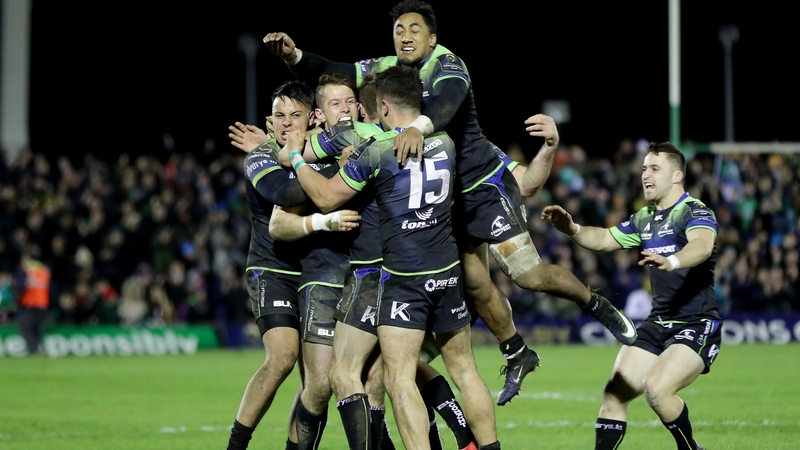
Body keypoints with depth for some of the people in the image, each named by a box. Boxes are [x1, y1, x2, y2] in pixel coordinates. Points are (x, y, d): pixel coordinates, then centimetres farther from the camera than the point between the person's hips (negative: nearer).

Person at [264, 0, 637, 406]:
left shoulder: (447, 67, -19)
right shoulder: (385, 69, 0)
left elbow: (447, 102, -41)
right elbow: (331, 73, -8)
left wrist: (418, 127, -62)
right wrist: (293, 55, -27)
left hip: (485, 185, -6)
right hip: (443, 197, 6)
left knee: (527, 274, -12)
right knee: (474, 284, 8)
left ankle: (598, 306, 12)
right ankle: (517, 356, 27)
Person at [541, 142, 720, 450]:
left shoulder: (695, 212, -13)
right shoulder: (644, 219, 13)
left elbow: (702, 246, -34)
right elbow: (603, 240, 21)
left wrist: (671, 262, -57)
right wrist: (571, 229, -1)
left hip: (697, 326, -8)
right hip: (657, 324, 8)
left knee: (657, 389, -27)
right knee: (615, 394, -2)